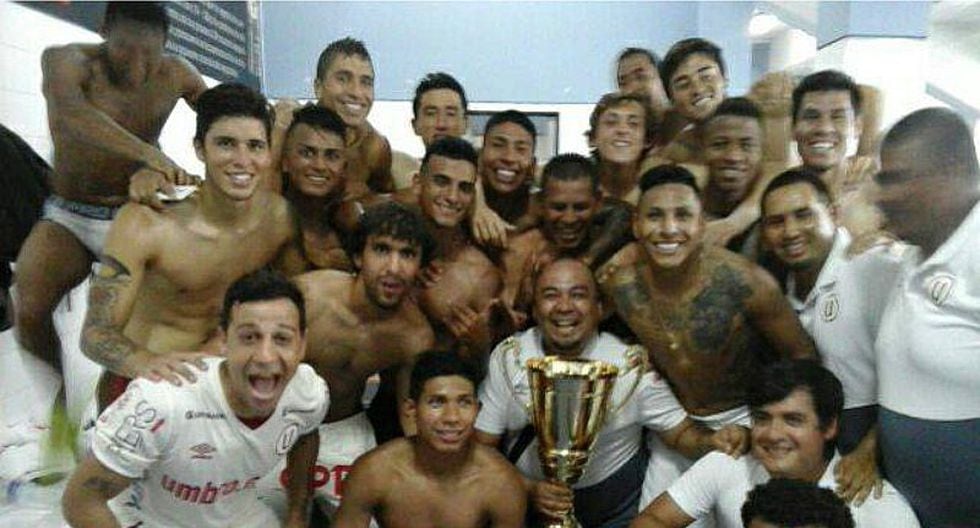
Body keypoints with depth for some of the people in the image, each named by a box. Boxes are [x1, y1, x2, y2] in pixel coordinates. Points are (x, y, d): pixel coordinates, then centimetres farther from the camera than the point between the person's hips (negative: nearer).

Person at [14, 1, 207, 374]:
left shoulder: (175, 74, -2)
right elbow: (70, 111, -36)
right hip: (69, 217, -1)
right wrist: (150, 155, -52)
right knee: (29, 309, -23)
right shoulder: (65, 60, -13)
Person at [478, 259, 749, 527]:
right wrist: (527, 489, -21)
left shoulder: (630, 363, -13)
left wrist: (712, 440, -26)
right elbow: (481, 445, -7)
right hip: (527, 499, -1)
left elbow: (681, 432, -5)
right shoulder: (507, 358, -10)